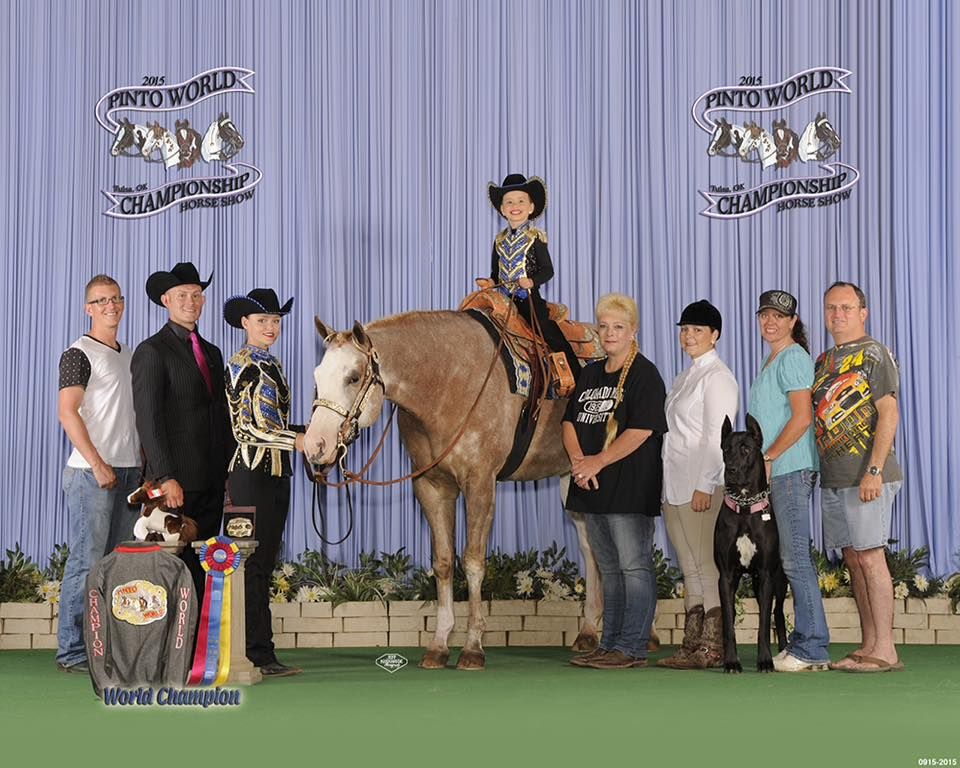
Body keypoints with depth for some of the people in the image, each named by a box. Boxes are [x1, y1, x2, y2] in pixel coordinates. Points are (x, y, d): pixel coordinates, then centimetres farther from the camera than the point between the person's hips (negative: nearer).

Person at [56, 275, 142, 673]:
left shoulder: (130, 356, 17)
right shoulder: (79, 354, -6)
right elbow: (68, 412, -14)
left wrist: (145, 460, 12)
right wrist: (98, 464, -18)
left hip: (129, 472, 8)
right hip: (92, 472, -8)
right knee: (86, 561, -7)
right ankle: (71, 651, -2)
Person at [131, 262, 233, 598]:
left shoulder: (212, 353, 18)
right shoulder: (151, 351, -5)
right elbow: (148, 420, -12)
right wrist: (166, 478, -19)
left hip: (212, 481, 7)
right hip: (176, 482, -7)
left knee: (203, 566, 7)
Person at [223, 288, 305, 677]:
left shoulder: (270, 365, 17)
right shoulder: (242, 365, -10)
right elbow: (248, 429, -16)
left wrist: (310, 430, 8)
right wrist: (299, 440, -19)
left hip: (276, 473, 9)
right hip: (252, 473, -9)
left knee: (264, 564, 9)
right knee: (255, 564, -7)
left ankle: (258, 652, 14)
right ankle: (259, 654, -5)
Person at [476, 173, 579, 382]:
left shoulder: (536, 237, -1)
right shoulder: (500, 240, 13)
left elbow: (547, 270, -3)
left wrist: (532, 281, -21)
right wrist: (490, 282, -3)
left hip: (530, 298, -5)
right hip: (504, 299, 5)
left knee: (551, 335, -19)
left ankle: (577, 378, -17)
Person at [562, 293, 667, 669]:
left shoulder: (645, 374, -6)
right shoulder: (591, 373, 17)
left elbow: (641, 430, -16)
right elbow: (570, 421, 13)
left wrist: (598, 461, -17)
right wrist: (578, 459, -5)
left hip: (630, 489, -8)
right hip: (593, 488, 8)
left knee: (634, 567, -6)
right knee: (609, 570, 13)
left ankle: (632, 648, -4)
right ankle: (610, 644, 18)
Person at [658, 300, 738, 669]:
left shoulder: (717, 376, -7)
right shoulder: (685, 377, 20)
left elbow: (716, 436, -14)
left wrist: (704, 485, -19)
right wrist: (672, 487, 15)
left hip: (702, 487, -9)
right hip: (676, 486, 9)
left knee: (706, 567, -9)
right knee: (691, 570, 10)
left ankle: (712, 647, -7)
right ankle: (692, 646, 13)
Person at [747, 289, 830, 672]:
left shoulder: (793, 357, -8)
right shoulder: (771, 361, 21)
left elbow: (802, 417, -16)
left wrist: (767, 458, -15)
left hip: (791, 468, -10)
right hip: (776, 472, 10)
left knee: (795, 557, -9)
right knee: (793, 558, 9)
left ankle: (811, 649, -7)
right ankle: (805, 642, 13)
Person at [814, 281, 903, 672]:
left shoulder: (874, 354, -5)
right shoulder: (824, 360, 18)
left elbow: (889, 414, -12)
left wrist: (874, 470, -19)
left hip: (866, 476, -8)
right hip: (831, 476, 8)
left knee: (869, 556, -9)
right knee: (852, 559, 9)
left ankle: (885, 650, -7)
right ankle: (868, 645, 14)